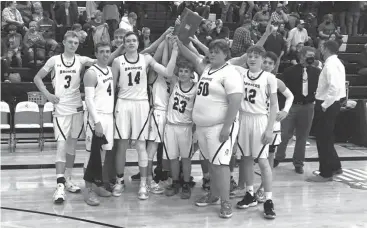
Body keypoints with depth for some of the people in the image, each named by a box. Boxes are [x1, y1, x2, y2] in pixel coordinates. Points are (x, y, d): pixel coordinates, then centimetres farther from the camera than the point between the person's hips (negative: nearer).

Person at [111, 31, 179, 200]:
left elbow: (168, 73, -5)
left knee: (141, 145, 1)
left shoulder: (146, 59, 3)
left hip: (141, 104, 0)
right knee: (122, 145, 4)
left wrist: (174, 51, -11)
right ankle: (119, 181, 17)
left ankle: (143, 184, 6)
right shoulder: (118, 61, 2)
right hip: (123, 103, 0)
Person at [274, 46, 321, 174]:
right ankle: (278, 157, 23)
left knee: (302, 136, 8)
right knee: (284, 134, 2)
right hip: (291, 106, -1)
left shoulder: (316, 72, 3)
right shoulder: (290, 71, -2)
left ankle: (298, 163, 21)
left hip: (308, 107, 2)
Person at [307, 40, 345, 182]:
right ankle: (335, 166, 29)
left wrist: (325, 104, -22)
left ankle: (326, 173, 5)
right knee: (326, 138, 20)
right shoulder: (336, 62, 14)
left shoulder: (330, 65, -18)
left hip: (326, 106, -10)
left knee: (323, 139, -2)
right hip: (333, 103, 10)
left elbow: (334, 87, -29)